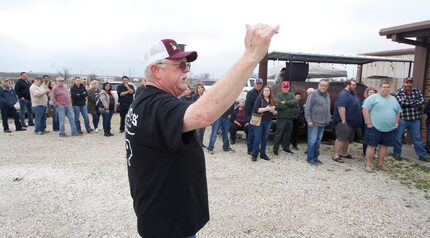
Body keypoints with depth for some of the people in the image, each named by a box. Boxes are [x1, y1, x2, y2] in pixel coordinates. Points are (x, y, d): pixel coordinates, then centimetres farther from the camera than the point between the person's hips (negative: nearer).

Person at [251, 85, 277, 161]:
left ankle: (263, 153, 19)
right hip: (259, 121, -5)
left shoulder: (272, 100, 11)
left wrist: (273, 111, -10)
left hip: (268, 122, 5)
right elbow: (256, 109, -15)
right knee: (257, 138, -3)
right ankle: (254, 155, 3)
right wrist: (266, 109, -22)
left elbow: (275, 112, 14)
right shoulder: (259, 98, -4)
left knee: (265, 138, 9)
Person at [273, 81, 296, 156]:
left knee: (288, 134, 14)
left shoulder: (291, 95, 10)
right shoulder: (278, 95, -4)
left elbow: (295, 102, -9)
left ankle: (286, 147, 28)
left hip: (290, 118, 5)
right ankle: (275, 149, 6)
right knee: (278, 134, -2)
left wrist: (285, 102, -17)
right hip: (281, 117, -5)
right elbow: (279, 106, -19)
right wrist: (289, 104, -9)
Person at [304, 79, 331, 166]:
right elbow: (307, 108, -13)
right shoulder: (313, 94, -10)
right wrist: (309, 120, -17)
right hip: (314, 122, -7)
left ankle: (315, 156, 23)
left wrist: (328, 119, 11)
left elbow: (328, 109, 18)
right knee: (312, 140, -3)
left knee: (318, 140, 14)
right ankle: (310, 158, 5)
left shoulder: (327, 95, 12)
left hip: (323, 123, 7)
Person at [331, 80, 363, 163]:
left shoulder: (353, 94, 17)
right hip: (345, 122, -10)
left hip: (352, 122, 10)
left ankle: (344, 153, 26)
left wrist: (358, 121, 21)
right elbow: (341, 107, -24)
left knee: (348, 139, 16)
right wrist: (343, 120, -27)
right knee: (341, 138, -9)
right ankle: (336, 155, -6)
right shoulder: (343, 94, -15)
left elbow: (357, 107, 25)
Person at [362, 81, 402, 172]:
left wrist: (396, 124, 10)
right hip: (375, 128, -6)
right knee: (371, 145, -2)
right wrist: (369, 124, -15)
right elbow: (365, 110, -12)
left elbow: (398, 112, 21)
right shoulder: (373, 98, -5)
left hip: (390, 129, 6)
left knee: (384, 146, 10)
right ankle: (368, 164, 4)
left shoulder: (394, 99, 14)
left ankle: (380, 164, 21)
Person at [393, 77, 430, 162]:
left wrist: (408, 103, -16)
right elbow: (401, 102, -21)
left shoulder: (417, 91, 7)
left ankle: (423, 155, 20)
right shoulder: (398, 92, -5)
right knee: (398, 137, 6)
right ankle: (396, 153, 19)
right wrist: (415, 102, -11)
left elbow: (422, 102, -5)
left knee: (417, 137, 12)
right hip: (402, 118, -4)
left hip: (415, 119, 4)